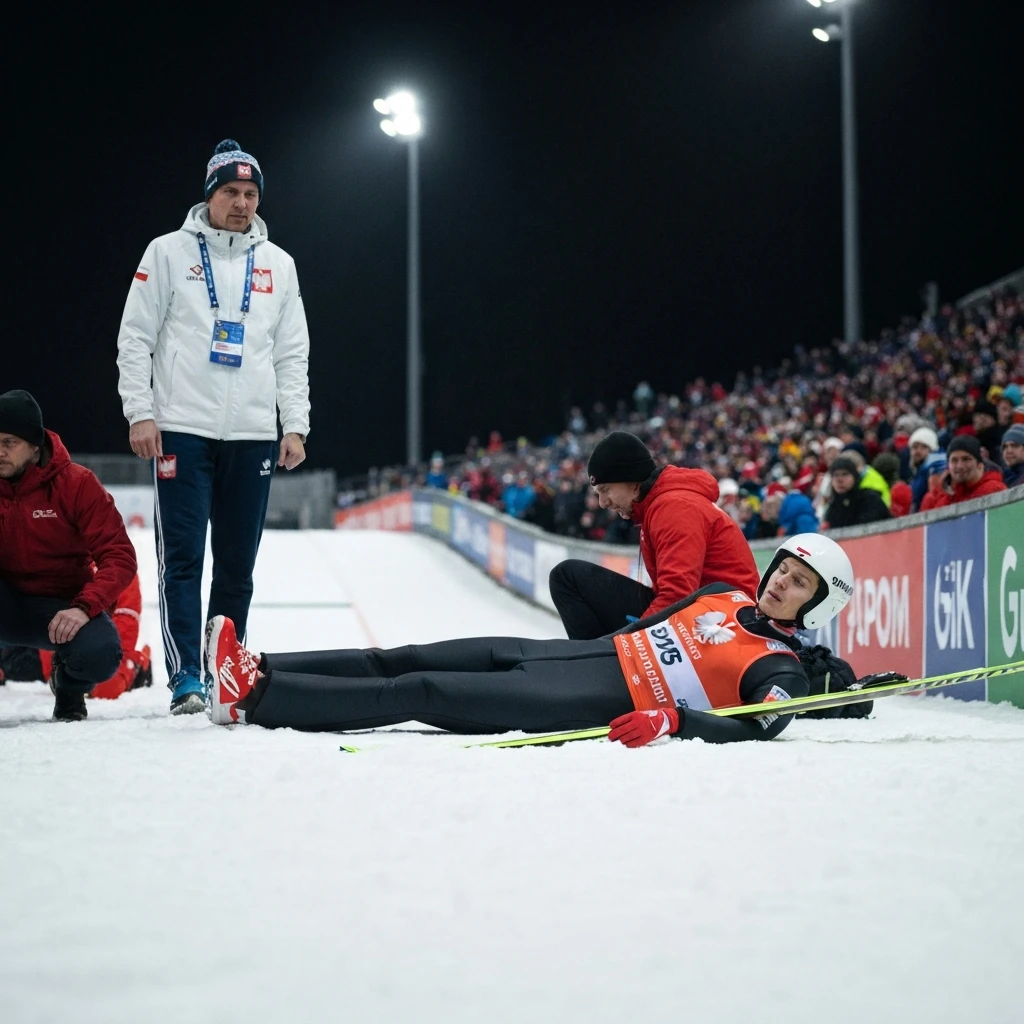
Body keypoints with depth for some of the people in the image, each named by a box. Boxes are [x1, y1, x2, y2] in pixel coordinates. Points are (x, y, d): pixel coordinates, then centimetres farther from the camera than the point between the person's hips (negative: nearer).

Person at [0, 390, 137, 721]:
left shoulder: (77, 484, -13)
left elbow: (119, 556, -16)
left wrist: (84, 607, -32)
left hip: (63, 607, 0)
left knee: (99, 655, -31)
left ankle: (69, 686, 7)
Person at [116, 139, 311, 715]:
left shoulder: (278, 264, 13)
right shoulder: (169, 252, 3)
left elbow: (293, 353, 14)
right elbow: (136, 337, 2)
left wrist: (296, 425, 5)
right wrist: (140, 412, -7)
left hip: (253, 436, 3)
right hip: (183, 431, -3)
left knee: (238, 566, 5)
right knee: (183, 559, -7)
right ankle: (187, 681, -9)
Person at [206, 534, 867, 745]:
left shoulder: (780, 669, -6)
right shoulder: (724, 599, 18)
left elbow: (755, 729, -23)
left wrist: (672, 721, -34)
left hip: (596, 704, -8)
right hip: (583, 654, 8)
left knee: (418, 693, -13)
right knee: (409, 660, -1)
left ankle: (256, 698, -13)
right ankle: (260, 669, 0)